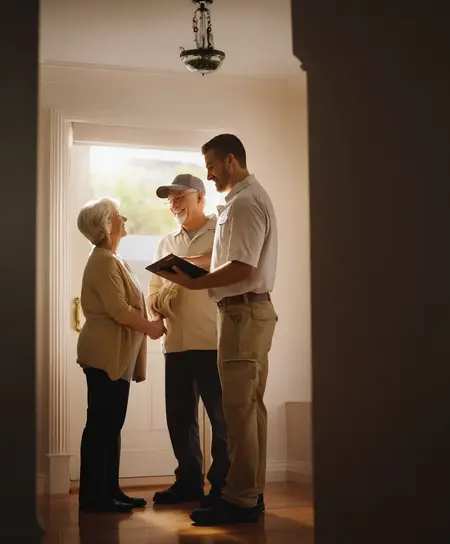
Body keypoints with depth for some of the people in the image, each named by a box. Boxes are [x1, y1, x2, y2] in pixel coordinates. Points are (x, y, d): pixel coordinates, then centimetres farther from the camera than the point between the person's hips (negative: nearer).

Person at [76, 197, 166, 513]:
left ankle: (109, 491, 16)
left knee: (110, 424, 11)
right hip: (106, 354, -10)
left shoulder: (111, 259, 20)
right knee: (101, 424, -7)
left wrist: (148, 325, 9)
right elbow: (119, 310, -19)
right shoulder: (104, 261, -13)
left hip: (116, 355, 10)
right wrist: (151, 327, -6)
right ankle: (93, 496, -2)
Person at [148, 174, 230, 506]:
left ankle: (223, 484, 12)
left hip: (213, 341, -5)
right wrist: (163, 298, -4)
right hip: (177, 343, 6)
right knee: (179, 416, 10)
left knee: (222, 416, 1)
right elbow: (154, 297, 18)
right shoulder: (166, 244, 20)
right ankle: (189, 481, 22)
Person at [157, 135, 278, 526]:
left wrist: (192, 283, -16)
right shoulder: (253, 197, 18)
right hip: (255, 309, 11)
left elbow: (242, 268, -22)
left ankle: (240, 500, -3)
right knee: (251, 406, 13)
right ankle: (252, 494, 20)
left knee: (240, 409, -8)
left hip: (243, 311, -11)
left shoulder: (244, 203, -14)